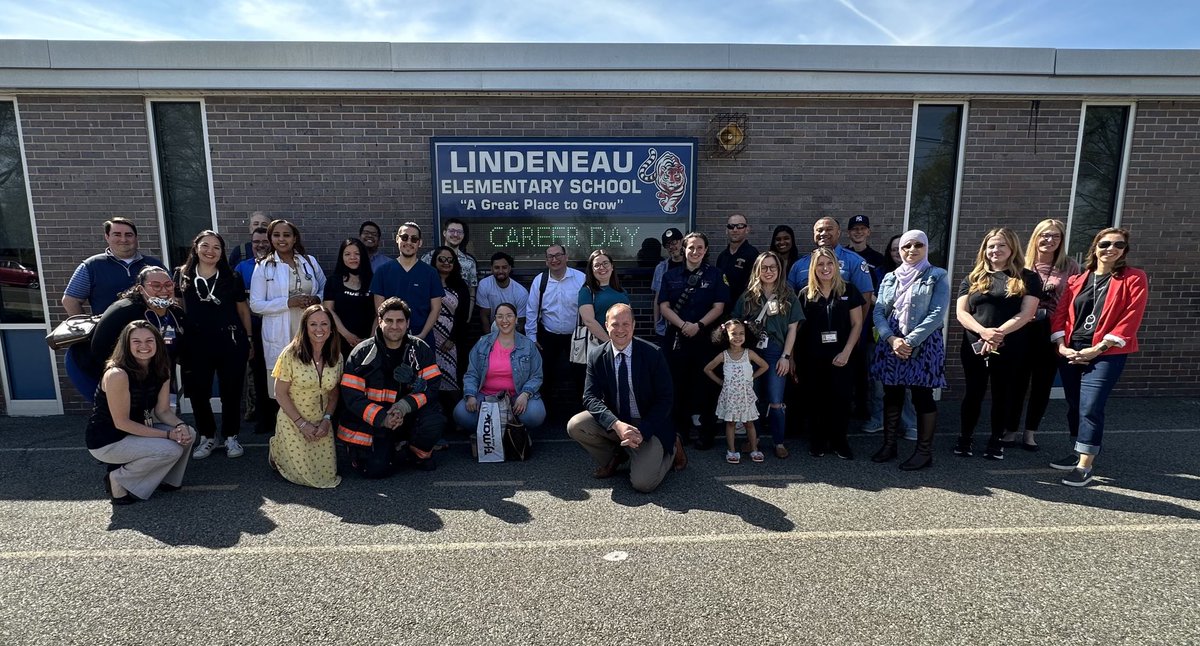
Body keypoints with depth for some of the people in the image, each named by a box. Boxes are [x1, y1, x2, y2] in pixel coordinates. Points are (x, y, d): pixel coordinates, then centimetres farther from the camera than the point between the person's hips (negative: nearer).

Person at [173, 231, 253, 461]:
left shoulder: (232, 277, 3)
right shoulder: (182, 276, 5)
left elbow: (243, 309, 8)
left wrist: (249, 338, 7)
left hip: (230, 342, -1)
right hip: (196, 344, 1)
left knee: (231, 392, 5)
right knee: (198, 393, 6)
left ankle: (230, 437, 22)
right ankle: (208, 436, 26)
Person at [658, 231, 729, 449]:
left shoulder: (715, 275, 5)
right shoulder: (670, 276, 9)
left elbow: (718, 307, -2)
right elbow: (664, 306, 1)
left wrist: (698, 325, -16)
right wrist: (683, 325, -13)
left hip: (704, 338, -2)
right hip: (676, 338, 2)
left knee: (702, 384, 1)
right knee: (678, 384, 6)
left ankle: (705, 431, 11)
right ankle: (680, 429, 17)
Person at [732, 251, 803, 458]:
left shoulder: (788, 296, 5)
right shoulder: (748, 296, 7)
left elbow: (792, 329, 3)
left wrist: (786, 356, -4)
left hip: (776, 354, -1)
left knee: (776, 402, -3)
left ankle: (779, 442, 12)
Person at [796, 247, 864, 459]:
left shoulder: (849, 290, 0)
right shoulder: (806, 294, 2)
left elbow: (857, 324, 0)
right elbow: (799, 328, 6)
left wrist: (846, 352, -9)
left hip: (840, 356, -1)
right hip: (813, 358, 1)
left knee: (840, 399, 1)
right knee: (816, 400, 8)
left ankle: (839, 441, 18)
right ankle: (818, 440, 22)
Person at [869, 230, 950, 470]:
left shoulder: (937, 276, 0)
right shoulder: (890, 278, 12)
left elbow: (937, 314, -10)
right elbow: (878, 312, 5)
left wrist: (910, 341, -16)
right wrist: (891, 339, -12)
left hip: (924, 346, -4)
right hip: (891, 345, 4)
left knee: (922, 397, 1)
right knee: (892, 396, 10)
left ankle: (924, 451, 12)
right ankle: (889, 444, 22)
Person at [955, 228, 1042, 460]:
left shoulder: (1027, 278, 4)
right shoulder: (973, 278, 9)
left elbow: (1027, 313, -7)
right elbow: (961, 312, 0)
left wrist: (999, 333, -20)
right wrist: (983, 332, -18)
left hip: (1010, 347, -1)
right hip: (975, 345, 1)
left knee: (1002, 393, 9)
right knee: (974, 392, 8)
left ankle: (996, 441, 23)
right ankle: (965, 438, 19)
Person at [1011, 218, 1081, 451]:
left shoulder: (1070, 267, 2)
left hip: (1052, 334, 1)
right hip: (1022, 332, -1)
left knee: (1042, 385, 10)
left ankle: (1030, 432, 24)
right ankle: (1010, 430, 19)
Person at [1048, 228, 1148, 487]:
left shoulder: (1134, 279, -1)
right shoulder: (1077, 280, 11)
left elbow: (1130, 319, -9)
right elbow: (1061, 312, 7)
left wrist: (1099, 348, -15)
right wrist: (1061, 345, -6)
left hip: (1107, 353, -4)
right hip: (1071, 352, 5)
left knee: (1090, 407, -12)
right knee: (1074, 405, 12)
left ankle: (1086, 466, -5)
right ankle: (1079, 453, 27)